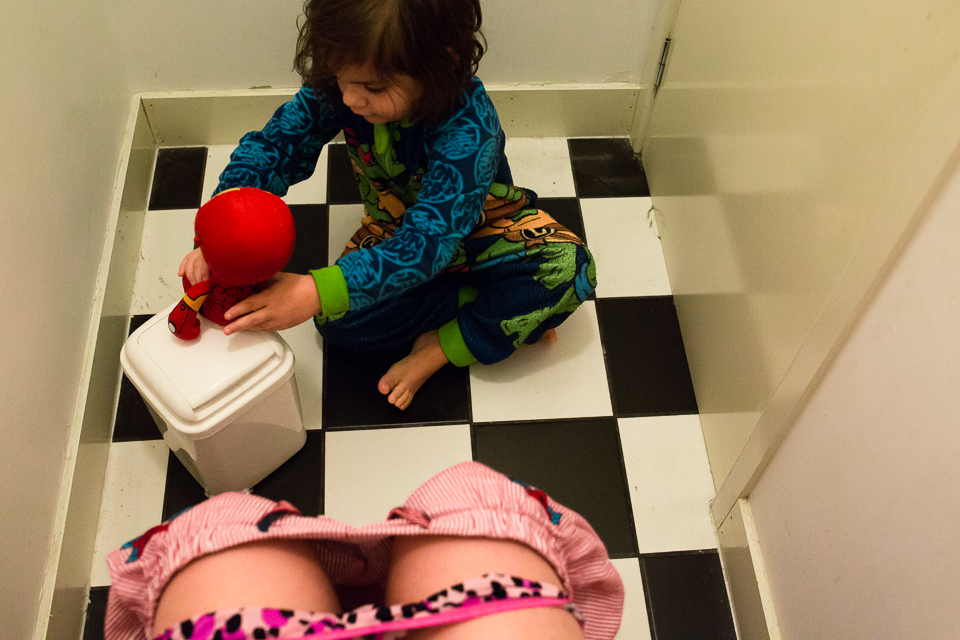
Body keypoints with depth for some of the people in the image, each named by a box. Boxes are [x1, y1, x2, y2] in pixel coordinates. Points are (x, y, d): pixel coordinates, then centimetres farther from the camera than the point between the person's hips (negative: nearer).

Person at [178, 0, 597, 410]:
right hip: (393, 228, 4)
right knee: (338, 321, -23)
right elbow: (275, 145, -20)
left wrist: (317, 293, -58)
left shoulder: (468, 132, -40)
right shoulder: (338, 88, -25)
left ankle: (440, 349, -16)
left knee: (569, 267, -30)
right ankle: (513, 315, -13)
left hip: (479, 226, -3)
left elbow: (426, 243, -48)